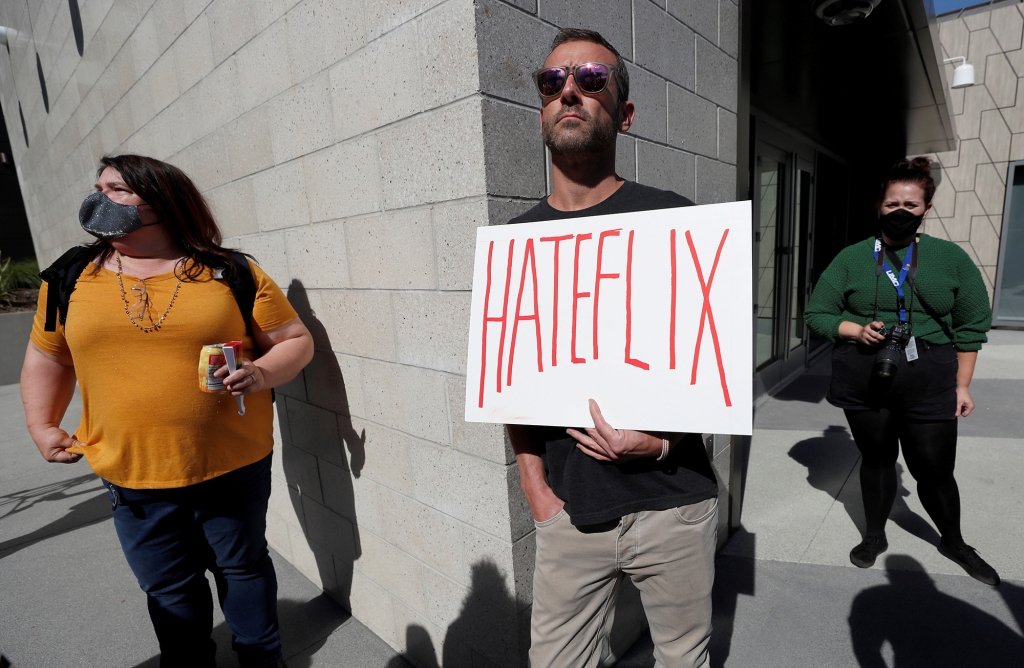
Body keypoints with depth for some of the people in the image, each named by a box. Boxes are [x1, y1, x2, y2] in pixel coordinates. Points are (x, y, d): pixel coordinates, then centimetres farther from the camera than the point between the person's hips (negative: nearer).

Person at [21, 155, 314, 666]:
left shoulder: (232, 274, -7)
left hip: (233, 468, -2)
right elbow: (48, 356, 16)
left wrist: (261, 373, -21)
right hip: (131, 475, 3)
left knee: (243, 567, 18)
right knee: (169, 590, 20)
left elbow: (296, 341, -4)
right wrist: (42, 426, 10)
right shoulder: (72, 279, 3)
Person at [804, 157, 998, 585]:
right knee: (876, 459, 15)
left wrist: (962, 385, 3)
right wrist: (856, 330, -16)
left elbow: (971, 326, 5)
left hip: (928, 384, 0)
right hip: (863, 382, 0)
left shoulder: (951, 258, 2)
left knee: (935, 468, 8)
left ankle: (954, 542, 38)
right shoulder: (852, 258, 0)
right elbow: (816, 313, 1)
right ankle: (875, 535, 36)